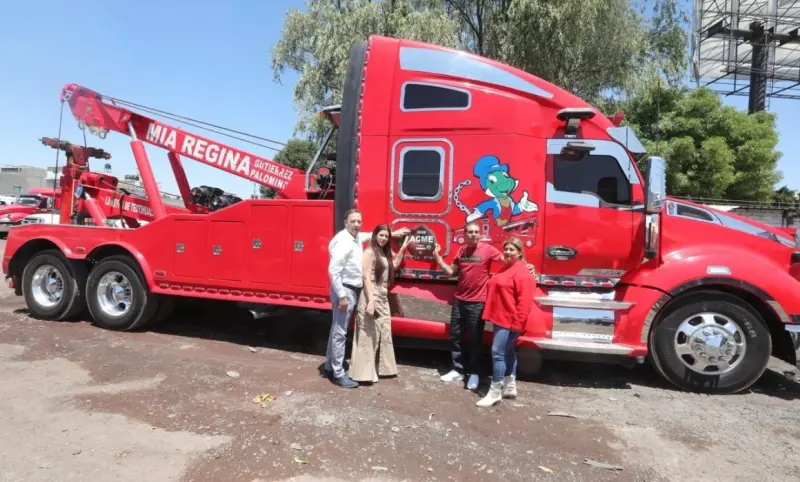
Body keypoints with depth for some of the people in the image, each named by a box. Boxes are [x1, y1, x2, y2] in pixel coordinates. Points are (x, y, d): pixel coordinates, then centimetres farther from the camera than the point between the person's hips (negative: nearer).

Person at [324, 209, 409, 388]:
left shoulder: (357, 237, 10)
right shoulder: (342, 241, -19)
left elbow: (372, 235, 34)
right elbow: (333, 271, -24)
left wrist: (392, 234, 33)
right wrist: (342, 296, -24)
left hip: (353, 290, 10)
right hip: (344, 290, -10)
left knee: (337, 330, 16)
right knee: (340, 332, -3)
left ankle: (329, 367, 27)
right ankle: (338, 374, 5)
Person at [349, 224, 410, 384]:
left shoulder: (385, 253, 14)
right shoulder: (369, 252, -11)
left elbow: (394, 265, 27)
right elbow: (366, 277, -16)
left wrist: (403, 248, 19)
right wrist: (370, 300, -23)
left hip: (383, 298, 9)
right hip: (371, 297, -9)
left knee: (385, 333, 15)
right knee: (368, 335, -5)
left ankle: (383, 367, 26)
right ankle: (365, 373, 0)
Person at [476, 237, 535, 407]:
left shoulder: (522, 273, -16)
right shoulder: (505, 269, 15)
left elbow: (524, 301, -21)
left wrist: (517, 323, -23)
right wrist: (492, 315, 22)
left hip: (509, 321, -10)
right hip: (500, 318, 10)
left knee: (498, 352, -10)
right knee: (508, 352, 16)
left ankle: (495, 392, -3)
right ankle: (510, 387, 26)